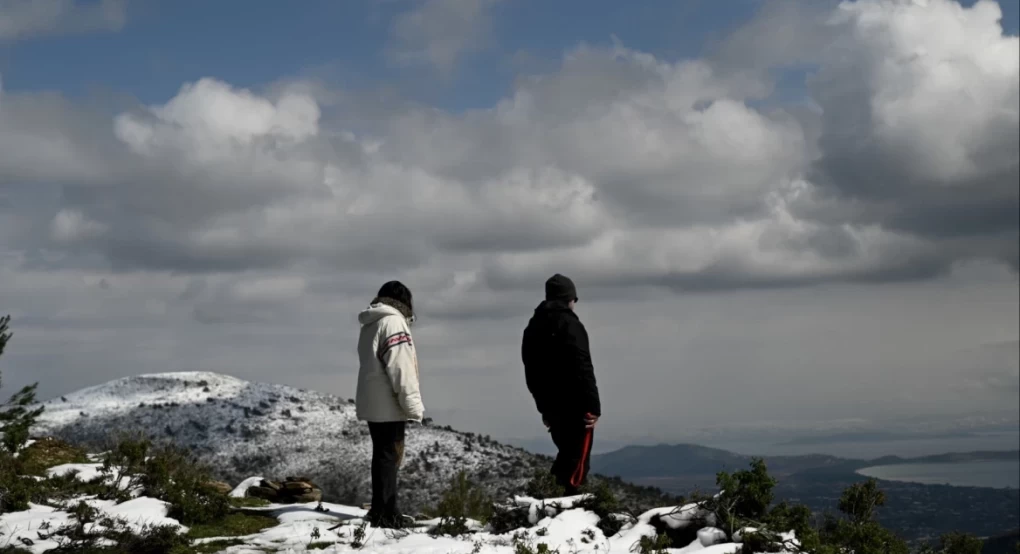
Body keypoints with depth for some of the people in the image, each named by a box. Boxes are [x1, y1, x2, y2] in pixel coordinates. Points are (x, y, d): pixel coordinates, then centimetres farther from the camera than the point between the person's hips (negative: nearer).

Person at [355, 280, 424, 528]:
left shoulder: (370, 325, 17)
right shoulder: (393, 322, -13)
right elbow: (400, 368, -20)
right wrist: (413, 405, -17)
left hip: (373, 404, 9)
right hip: (389, 406, -9)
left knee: (383, 457, 14)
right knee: (389, 457, -7)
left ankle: (383, 512, 19)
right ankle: (384, 514, -6)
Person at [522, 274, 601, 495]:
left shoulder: (533, 326, 15)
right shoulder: (569, 324, -12)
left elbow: (531, 372, 19)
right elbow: (582, 368, -18)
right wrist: (593, 405, -17)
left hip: (551, 407, 8)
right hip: (574, 406, -8)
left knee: (566, 455, 19)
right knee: (577, 460, -4)